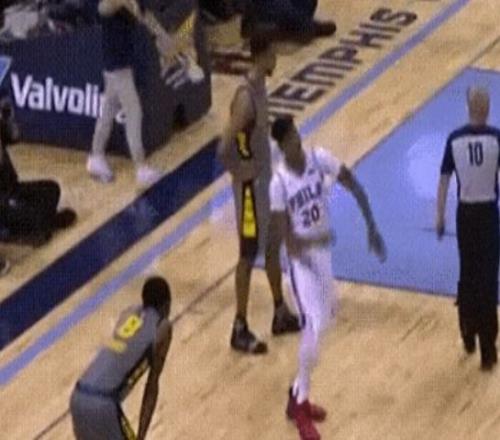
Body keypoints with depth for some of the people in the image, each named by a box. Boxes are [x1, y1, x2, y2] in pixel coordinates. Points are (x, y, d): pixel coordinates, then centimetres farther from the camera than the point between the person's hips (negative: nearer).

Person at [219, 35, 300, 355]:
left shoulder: (260, 86, 3)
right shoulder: (246, 97, -27)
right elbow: (225, 149, -30)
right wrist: (243, 173, -18)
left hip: (267, 179, 9)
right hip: (251, 186, -9)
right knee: (249, 255, 0)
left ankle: (281, 314, 35)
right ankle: (240, 329, 9)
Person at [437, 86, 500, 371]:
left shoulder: (455, 139, -4)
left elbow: (444, 179, -1)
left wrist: (440, 216, 8)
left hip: (466, 213, 2)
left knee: (467, 275, 19)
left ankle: (469, 334, 29)